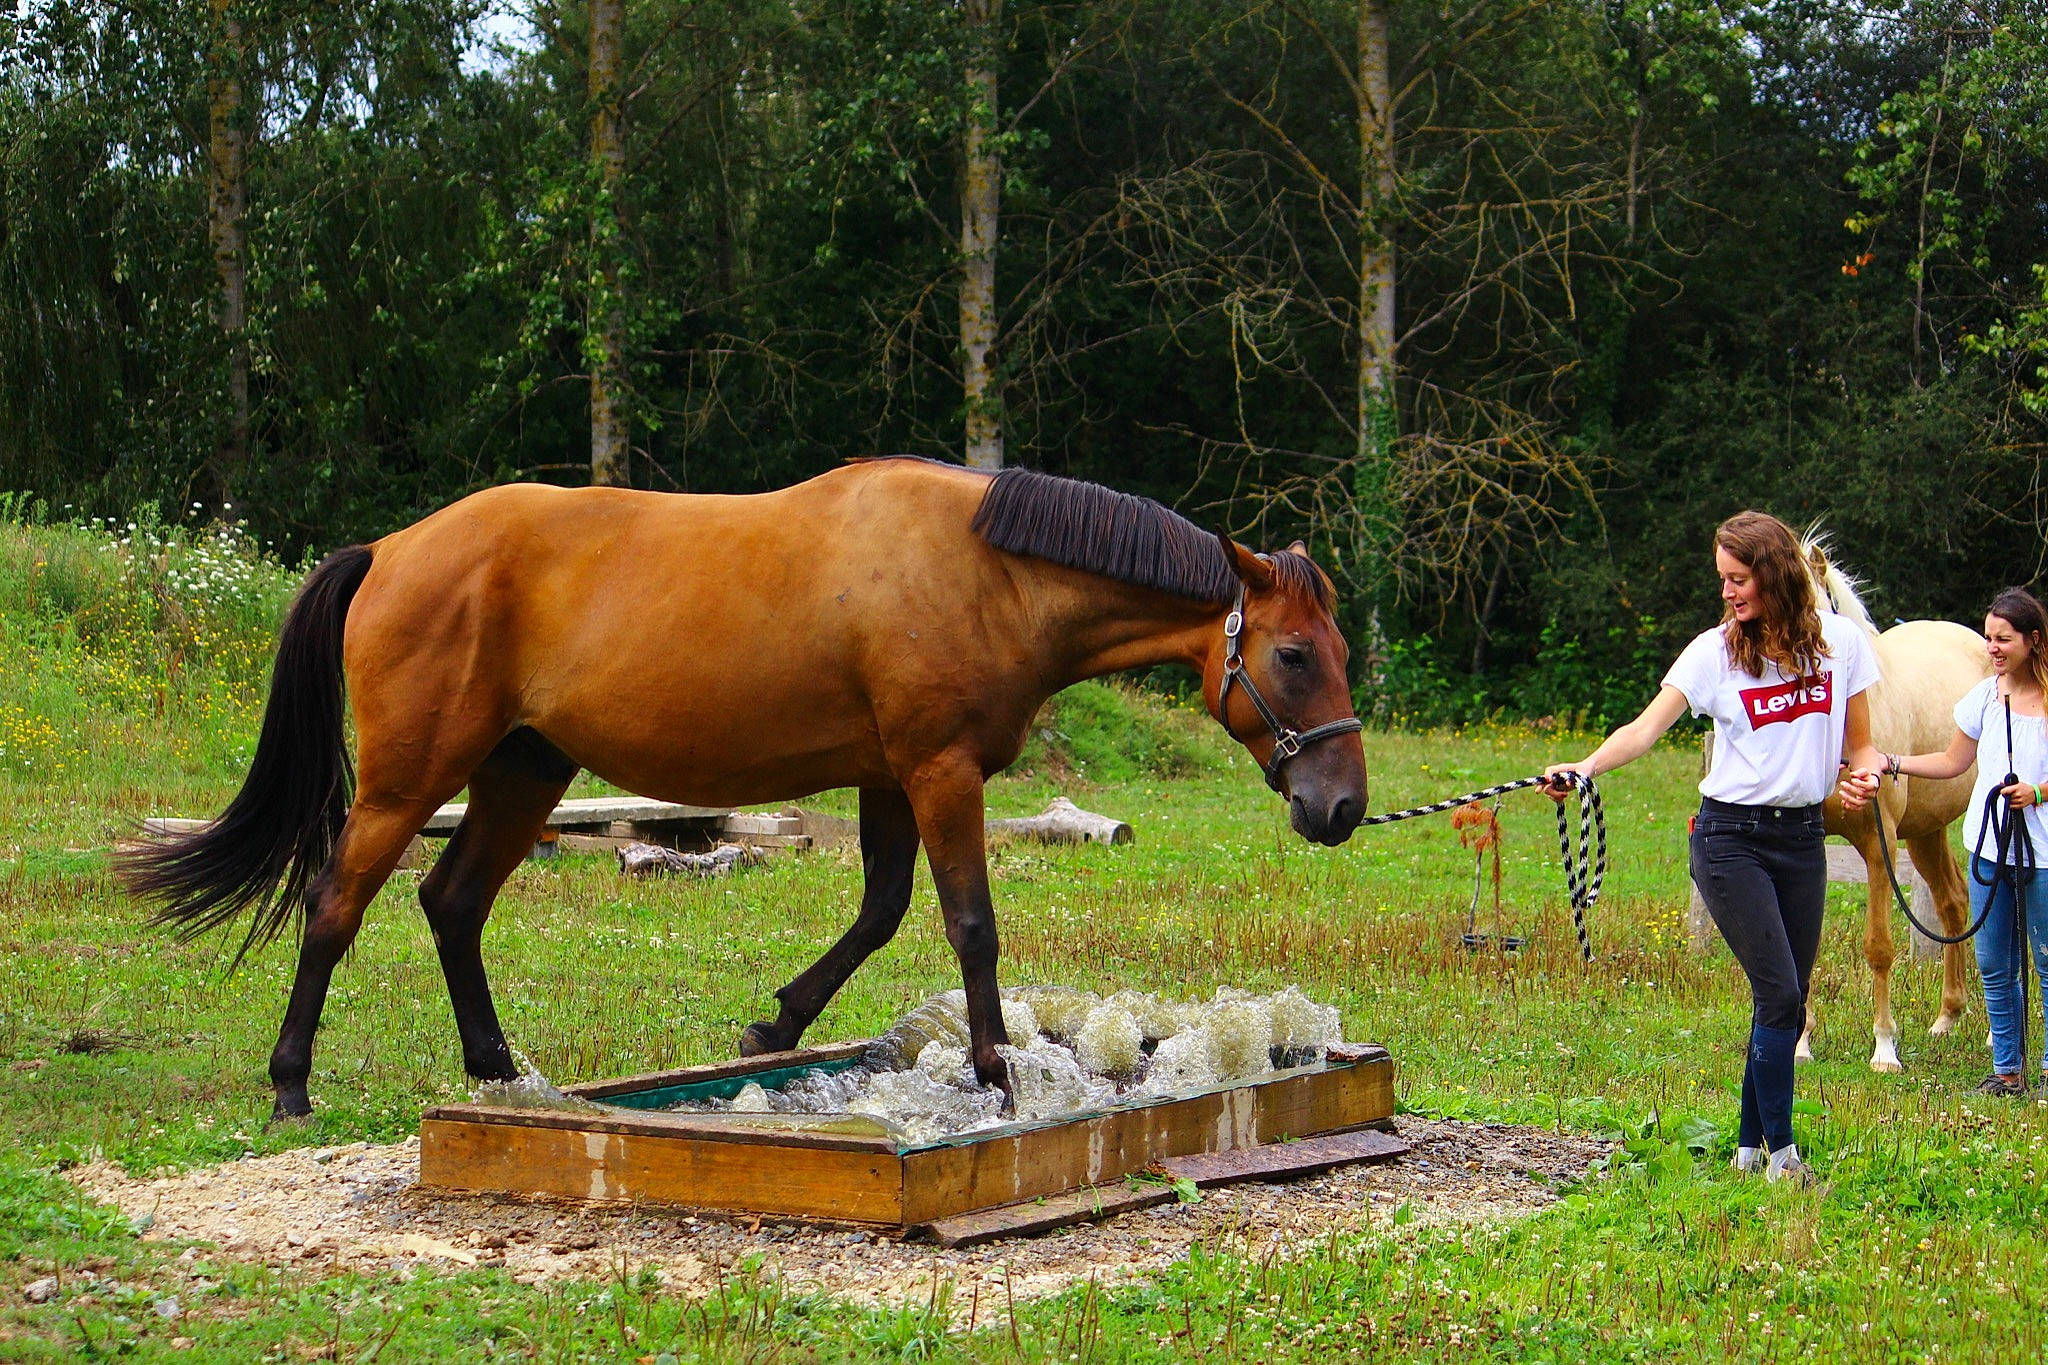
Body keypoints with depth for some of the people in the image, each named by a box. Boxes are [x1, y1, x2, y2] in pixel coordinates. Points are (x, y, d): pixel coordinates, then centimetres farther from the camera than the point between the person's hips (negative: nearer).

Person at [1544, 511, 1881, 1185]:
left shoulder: (1841, 640, 1)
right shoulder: (1715, 650, -5)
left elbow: (1859, 742, 10)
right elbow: (1646, 728, -15)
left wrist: (1872, 770, -14)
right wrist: (1585, 767, -33)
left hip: (1803, 837, 3)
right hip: (1730, 837, -3)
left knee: (1787, 1001, 6)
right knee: (1779, 994, -11)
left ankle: (1752, 1147, 18)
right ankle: (1779, 1149, 0)